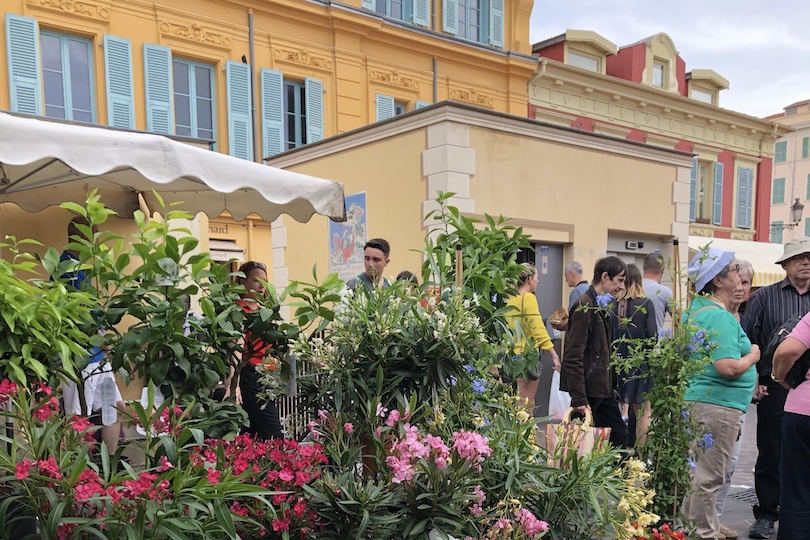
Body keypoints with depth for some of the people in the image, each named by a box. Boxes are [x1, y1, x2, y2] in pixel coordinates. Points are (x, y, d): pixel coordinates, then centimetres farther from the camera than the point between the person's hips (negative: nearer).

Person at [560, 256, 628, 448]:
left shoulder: (600, 305, 13)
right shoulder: (584, 308, -17)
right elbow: (573, 358, -22)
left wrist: (611, 384, 15)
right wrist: (579, 399, -23)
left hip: (602, 388, 10)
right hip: (588, 390, -10)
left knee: (619, 435, 13)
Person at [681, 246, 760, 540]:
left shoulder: (696, 308, 10)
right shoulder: (720, 317, -20)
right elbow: (729, 367, -28)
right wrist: (753, 355, -9)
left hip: (698, 397, 10)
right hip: (718, 403, -10)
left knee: (700, 470, 21)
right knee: (709, 475, 2)